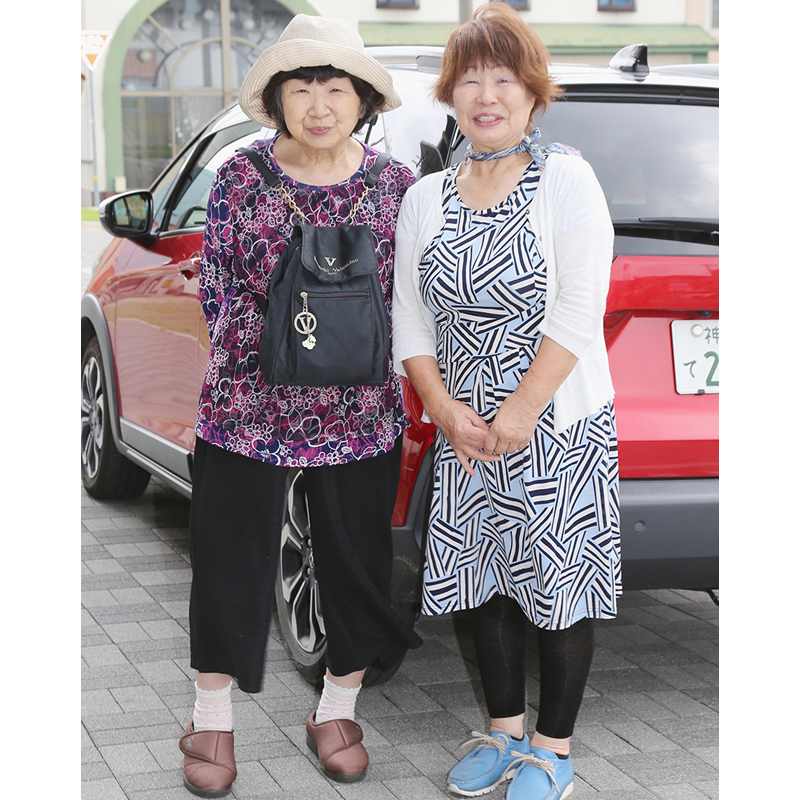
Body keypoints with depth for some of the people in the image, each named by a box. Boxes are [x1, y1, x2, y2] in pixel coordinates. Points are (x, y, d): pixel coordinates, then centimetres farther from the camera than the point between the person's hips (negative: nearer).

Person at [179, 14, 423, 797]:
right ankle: (211, 720, 26)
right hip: (246, 409, -1)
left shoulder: (396, 185, -1)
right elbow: (216, 290, -3)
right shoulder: (240, 178, -4)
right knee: (230, 564, 7)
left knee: (355, 564, 10)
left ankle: (335, 712, 31)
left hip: (361, 418, 1)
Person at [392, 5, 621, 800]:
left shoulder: (565, 179, -7)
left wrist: (516, 418, -18)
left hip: (560, 429, -5)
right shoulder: (424, 199, 7)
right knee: (483, 581, 12)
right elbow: (409, 318, 6)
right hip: (466, 433, 5)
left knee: (559, 585, 4)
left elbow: (576, 315, -15)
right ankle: (504, 732, 29)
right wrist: (448, 411, -8)